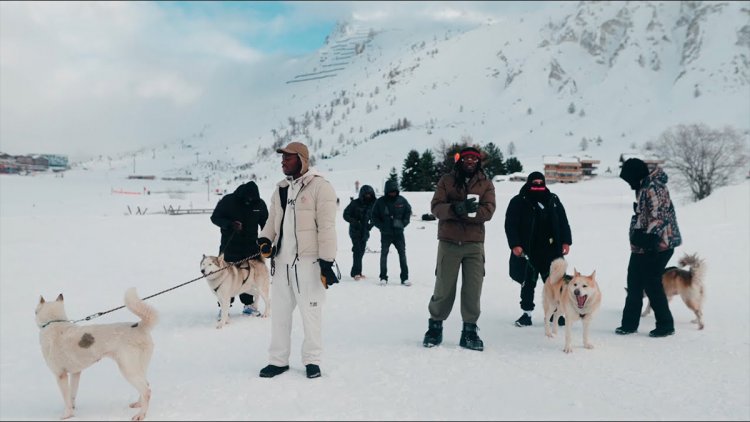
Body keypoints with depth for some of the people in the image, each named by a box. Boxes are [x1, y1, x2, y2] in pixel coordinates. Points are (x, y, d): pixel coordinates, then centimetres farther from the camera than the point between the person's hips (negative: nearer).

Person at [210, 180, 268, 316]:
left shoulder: (260, 204, 1)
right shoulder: (228, 201, -8)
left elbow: (265, 223, 12)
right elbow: (215, 217, -3)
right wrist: (229, 224, -21)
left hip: (251, 246, 2)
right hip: (230, 246, -2)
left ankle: (248, 304, 14)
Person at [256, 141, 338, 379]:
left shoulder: (320, 187, -8)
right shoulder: (280, 190, 14)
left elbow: (326, 227, -12)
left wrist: (327, 261, -15)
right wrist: (265, 239, 1)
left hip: (308, 261, -7)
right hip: (282, 261, 7)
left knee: (310, 312, 2)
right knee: (280, 311, 12)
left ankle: (312, 360, 18)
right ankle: (278, 360, 24)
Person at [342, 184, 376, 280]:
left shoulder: (372, 204, 6)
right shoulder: (355, 203, -8)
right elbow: (346, 215, -5)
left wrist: (371, 224, -1)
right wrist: (354, 222, -19)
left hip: (365, 232, 5)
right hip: (355, 231, -5)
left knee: (361, 251, 8)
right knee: (357, 250, -14)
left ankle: (355, 272, 17)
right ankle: (356, 272, -15)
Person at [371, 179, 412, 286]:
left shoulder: (402, 200, -2)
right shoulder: (380, 202, -6)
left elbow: (408, 211, 10)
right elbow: (374, 217, 1)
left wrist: (403, 223, -1)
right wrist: (382, 226, -8)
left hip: (399, 232, 1)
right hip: (385, 233, -1)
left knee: (402, 254, 2)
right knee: (384, 254, 4)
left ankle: (404, 278, 7)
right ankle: (383, 278, 12)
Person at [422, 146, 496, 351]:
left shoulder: (486, 184, 9)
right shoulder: (447, 180, 8)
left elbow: (488, 211, -5)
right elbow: (436, 206, -5)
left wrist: (464, 211, -18)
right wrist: (457, 208, -24)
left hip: (474, 244, 1)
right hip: (449, 242, -1)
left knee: (473, 289, 0)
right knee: (444, 288, 3)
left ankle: (470, 331, 12)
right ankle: (435, 327, 20)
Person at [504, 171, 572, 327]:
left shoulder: (553, 200, 9)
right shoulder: (518, 202, -2)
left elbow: (563, 222, 12)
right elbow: (510, 225, -6)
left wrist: (566, 242, 3)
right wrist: (515, 244, -14)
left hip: (551, 251, 3)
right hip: (528, 251, -2)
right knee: (528, 284, 6)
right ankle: (527, 313, 16)